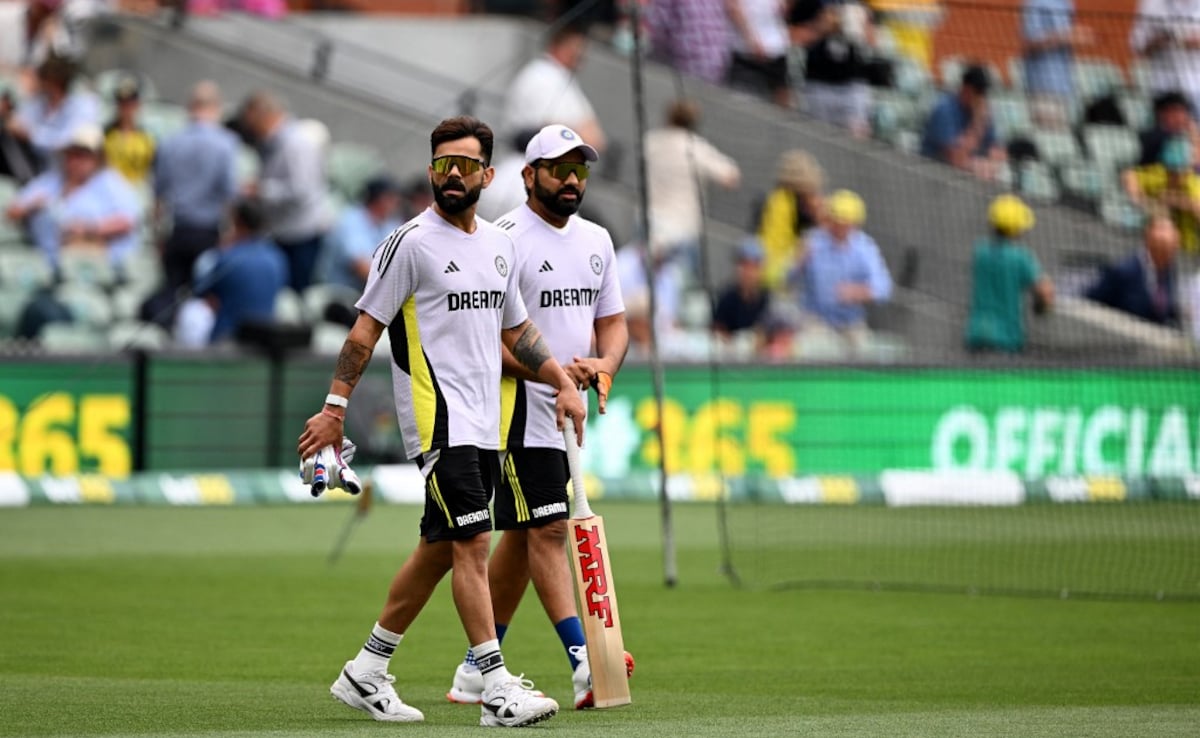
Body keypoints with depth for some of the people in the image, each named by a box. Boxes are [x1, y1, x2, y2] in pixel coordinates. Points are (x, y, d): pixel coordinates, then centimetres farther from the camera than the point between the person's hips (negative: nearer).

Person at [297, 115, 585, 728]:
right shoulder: (410, 242, -7)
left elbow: (516, 330, 25)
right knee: (473, 543, -14)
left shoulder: (500, 245, 14)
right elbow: (366, 328, -7)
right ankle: (496, 689, -16)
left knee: (438, 550, 12)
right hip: (437, 419, -8)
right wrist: (335, 407, -12)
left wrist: (564, 384, 14)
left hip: (484, 424, 8)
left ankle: (367, 672, 23)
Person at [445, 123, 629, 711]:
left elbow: (612, 320, 17)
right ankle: (583, 662, -21)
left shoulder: (596, 240, 14)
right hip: (517, 404, -8)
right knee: (546, 531, -13)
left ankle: (477, 669, 19)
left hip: (570, 411, 8)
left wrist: (604, 364, -5)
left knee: (521, 539, 11)